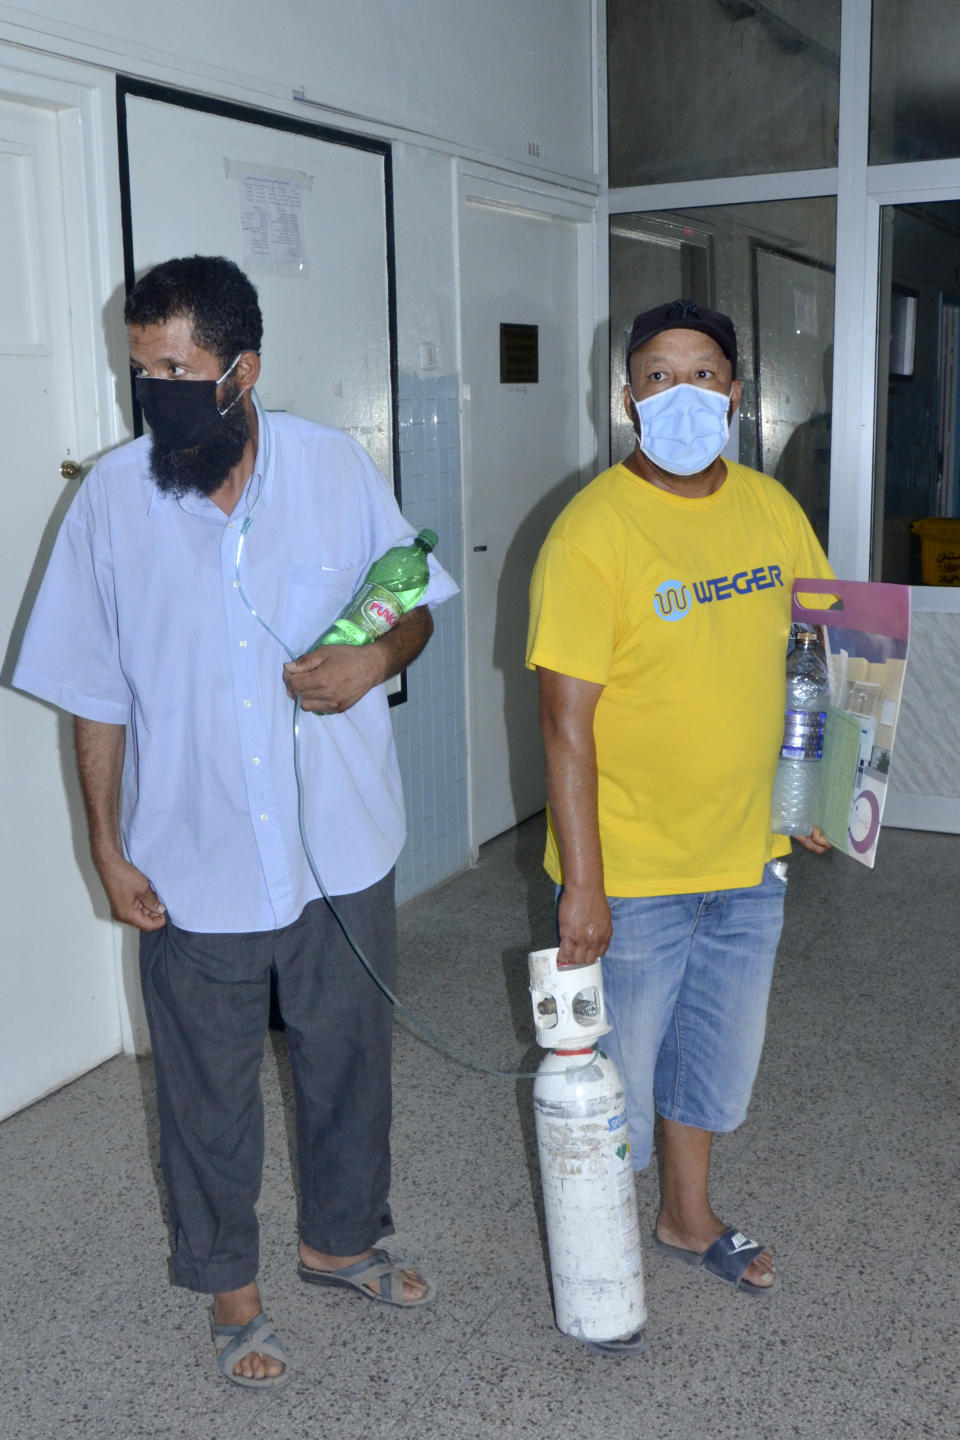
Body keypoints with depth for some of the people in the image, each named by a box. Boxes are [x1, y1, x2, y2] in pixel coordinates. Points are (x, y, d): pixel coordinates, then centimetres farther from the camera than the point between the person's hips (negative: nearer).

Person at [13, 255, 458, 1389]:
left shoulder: (339, 468, -8)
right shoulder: (112, 498, -9)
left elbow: (417, 603, 5)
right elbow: (97, 694, -3)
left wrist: (379, 656, -17)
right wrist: (108, 845, -3)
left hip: (342, 847, 2)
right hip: (192, 861, -1)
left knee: (348, 1059, 19)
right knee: (209, 1088, 15)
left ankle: (340, 1239, 45)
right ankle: (230, 1284, 40)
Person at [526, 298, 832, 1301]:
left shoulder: (771, 508, 1)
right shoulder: (592, 530, -18)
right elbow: (565, 718, -20)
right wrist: (581, 885, -21)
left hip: (748, 855, 6)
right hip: (630, 869, -6)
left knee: (718, 1049, 22)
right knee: (615, 1069, 11)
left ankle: (688, 1218, 46)